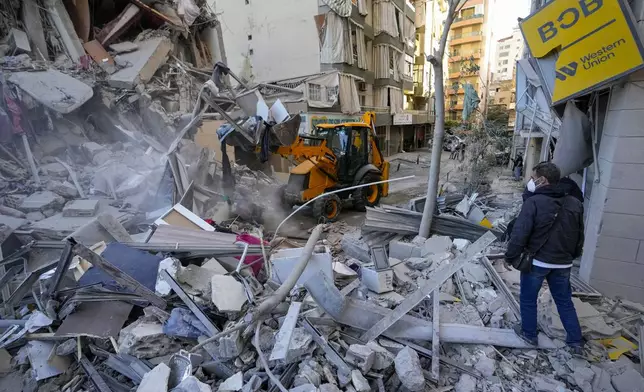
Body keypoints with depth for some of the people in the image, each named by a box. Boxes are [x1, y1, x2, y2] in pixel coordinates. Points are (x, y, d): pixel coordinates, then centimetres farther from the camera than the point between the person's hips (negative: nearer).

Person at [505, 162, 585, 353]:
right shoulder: (575, 204, 1)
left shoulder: (534, 202, -20)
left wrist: (511, 257, -9)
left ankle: (529, 333, 28)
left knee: (528, 299, 14)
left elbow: (519, 234, -21)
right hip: (563, 263, 6)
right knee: (565, 301, 21)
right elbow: (580, 236, 12)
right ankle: (576, 341, 27)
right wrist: (572, 256, 25)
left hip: (536, 262, -6)